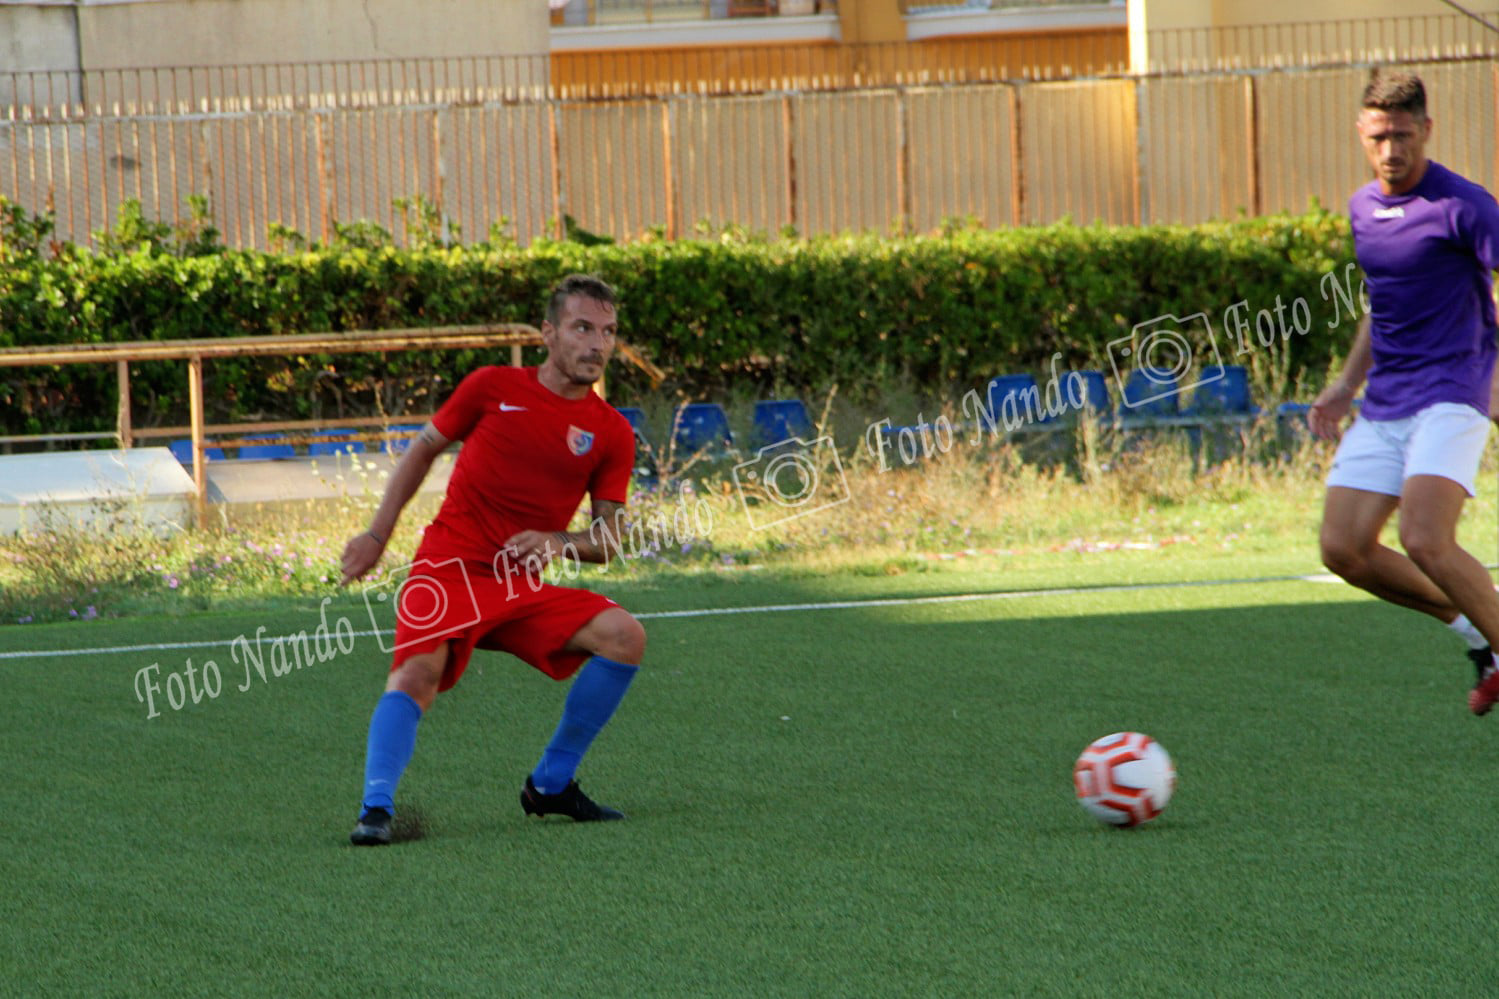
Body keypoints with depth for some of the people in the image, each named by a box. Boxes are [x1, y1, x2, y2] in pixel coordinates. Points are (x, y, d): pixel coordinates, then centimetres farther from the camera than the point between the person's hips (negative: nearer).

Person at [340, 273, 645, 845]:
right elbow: (423, 450, 15)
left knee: (623, 636, -14)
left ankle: (551, 785, -2)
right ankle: (376, 808, -33)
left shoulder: (612, 433, 5)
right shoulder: (494, 389, 2)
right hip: (448, 567, -3)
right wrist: (377, 535, 9)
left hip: (522, 587, 3)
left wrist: (558, 542, -16)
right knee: (416, 674, -29)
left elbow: (607, 540, 7)